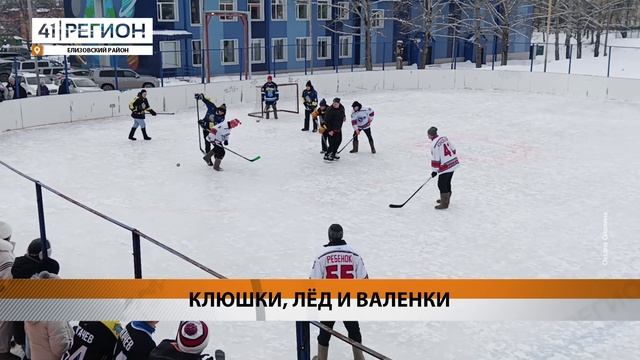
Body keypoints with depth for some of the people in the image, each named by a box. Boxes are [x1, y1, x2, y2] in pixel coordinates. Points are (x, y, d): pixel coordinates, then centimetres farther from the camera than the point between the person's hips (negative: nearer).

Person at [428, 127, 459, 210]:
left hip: (445, 167, -9)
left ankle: (444, 204, 5)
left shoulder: (434, 144, -18)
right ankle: (445, 199, 36)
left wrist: (434, 171, -7)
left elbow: (435, 159, -16)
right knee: (447, 182, 21)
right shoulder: (444, 138, 6)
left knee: (442, 184, 1)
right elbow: (453, 149, 14)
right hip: (453, 163, 9)